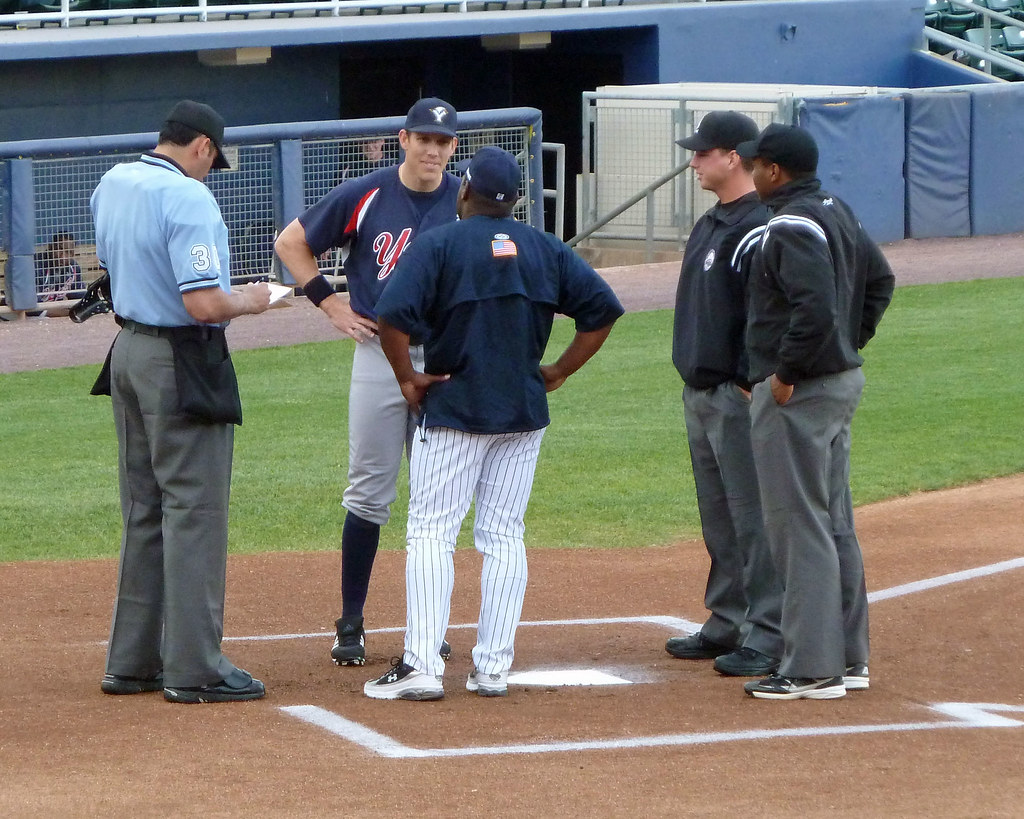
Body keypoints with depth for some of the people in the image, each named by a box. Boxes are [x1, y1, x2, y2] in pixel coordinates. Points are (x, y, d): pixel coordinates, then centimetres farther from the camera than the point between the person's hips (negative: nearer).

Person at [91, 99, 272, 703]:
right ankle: (194, 669, -2)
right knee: (194, 512, -3)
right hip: (182, 365, -9)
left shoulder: (111, 185, 7)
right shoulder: (189, 199, -20)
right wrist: (249, 301, -4)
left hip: (128, 353, 9)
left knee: (144, 512, 15)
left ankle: (132, 662, 19)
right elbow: (204, 304, -25)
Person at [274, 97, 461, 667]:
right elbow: (292, 243, 7)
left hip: (445, 358, 1)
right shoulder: (364, 197, -4)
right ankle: (351, 625, 7)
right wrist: (332, 306, 0)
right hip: (379, 356, -1)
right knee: (370, 492, 0)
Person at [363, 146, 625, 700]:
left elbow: (393, 316, -19)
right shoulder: (546, 250, 7)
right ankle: (492, 669, 6)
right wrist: (558, 372, 7)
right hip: (524, 414, 4)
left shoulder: (438, 245, -6)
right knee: (504, 537, 9)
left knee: (431, 532, -1)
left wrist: (408, 379, -7)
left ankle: (422, 666, -9)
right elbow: (602, 309, 4)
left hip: (452, 407, -4)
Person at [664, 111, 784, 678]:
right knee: (718, 518, 16)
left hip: (738, 394, -11)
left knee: (754, 516, -7)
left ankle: (768, 637, -5)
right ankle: (728, 623, 25)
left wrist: (749, 385, -22)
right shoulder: (711, 224, 16)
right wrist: (694, 381, 19)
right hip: (701, 391, 11)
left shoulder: (759, 227, -17)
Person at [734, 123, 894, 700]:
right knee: (836, 524, 15)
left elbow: (816, 307, -29)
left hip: (798, 392, -10)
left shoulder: (791, 227, -19)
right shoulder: (838, 213, 11)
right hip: (844, 381, 10)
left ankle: (812, 669, -6)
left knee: (800, 527, -6)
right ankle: (849, 658, 21)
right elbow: (880, 280, 20)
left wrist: (787, 372, -20)